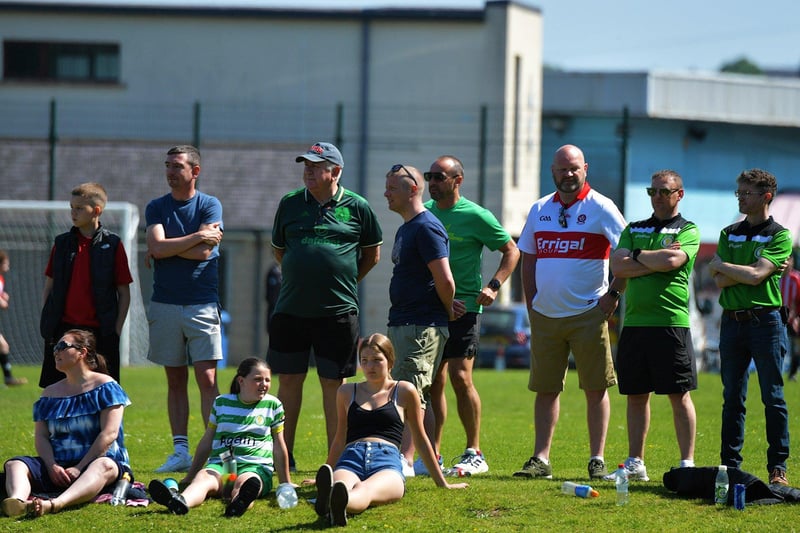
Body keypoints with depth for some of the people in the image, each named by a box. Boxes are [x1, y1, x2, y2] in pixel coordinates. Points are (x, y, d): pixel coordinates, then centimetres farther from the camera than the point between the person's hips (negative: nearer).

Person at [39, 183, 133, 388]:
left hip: (99, 332, -3)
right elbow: (48, 288, 14)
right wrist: (45, 323, 4)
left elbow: (124, 292, 3)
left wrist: (117, 329, -4)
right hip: (63, 329, 3)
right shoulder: (62, 243, 8)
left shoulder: (112, 245, 0)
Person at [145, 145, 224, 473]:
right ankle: (181, 452, 7)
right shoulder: (156, 208, 9)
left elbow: (203, 252, -11)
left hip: (202, 304, -3)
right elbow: (157, 246, -8)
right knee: (175, 380, 5)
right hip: (165, 306, 3)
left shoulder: (210, 206, 2)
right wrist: (198, 237, -10)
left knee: (207, 379, -9)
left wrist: (165, 249, -3)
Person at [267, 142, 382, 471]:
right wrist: (299, 277, 12)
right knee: (289, 379, 5)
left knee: (333, 382, 2)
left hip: (337, 311, -2)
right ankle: (283, 455, 12)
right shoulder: (290, 204, 6)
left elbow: (373, 252, 13)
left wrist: (347, 280, 9)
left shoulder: (357, 207, 1)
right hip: (291, 308, 2)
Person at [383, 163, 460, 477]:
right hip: (402, 323, 10)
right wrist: (448, 307, 15)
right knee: (418, 396, 12)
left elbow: (445, 280, -20)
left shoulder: (426, 228, -15)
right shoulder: (405, 229, 17)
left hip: (423, 327, -10)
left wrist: (448, 312, -4)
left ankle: (404, 460, -19)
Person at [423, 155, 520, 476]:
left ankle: (474, 453, -5)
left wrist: (493, 285, -10)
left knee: (460, 377, -12)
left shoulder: (476, 216, -6)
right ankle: (433, 455, 12)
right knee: (434, 381, 7)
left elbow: (511, 251, 1)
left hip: (463, 307, -5)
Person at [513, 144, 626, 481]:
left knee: (595, 388, 0)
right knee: (545, 389, 6)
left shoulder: (600, 208, -4)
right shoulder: (540, 210, 11)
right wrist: (531, 304, 10)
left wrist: (613, 293, -9)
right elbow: (528, 259, 18)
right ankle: (540, 460, 9)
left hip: (588, 314, -5)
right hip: (545, 314, 5)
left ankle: (597, 460, 3)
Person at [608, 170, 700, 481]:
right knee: (636, 395, 8)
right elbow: (618, 267, 3)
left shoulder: (688, 231, 4)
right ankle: (635, 464, 14)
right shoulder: (634, 230, 17)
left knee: (679, 396, -3)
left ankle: (687, 464, -1)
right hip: (633, 323, 5)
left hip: (671, 322, -5)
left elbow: (673, 260, -15)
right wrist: (656, 261, -6)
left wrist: (637, 255, -1)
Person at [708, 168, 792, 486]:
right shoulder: (729, 234, 14)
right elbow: (720, 282, 3)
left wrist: (721, 266, -1)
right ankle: (730, 465, 11)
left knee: (773, 398, -2)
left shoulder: (779, 236, -1)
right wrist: (749, 270, -9)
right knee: (732, 398, 6)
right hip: (732, 321, 5)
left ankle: (778, 468, 0)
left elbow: (756, 276, -14)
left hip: (765, 320, -4)